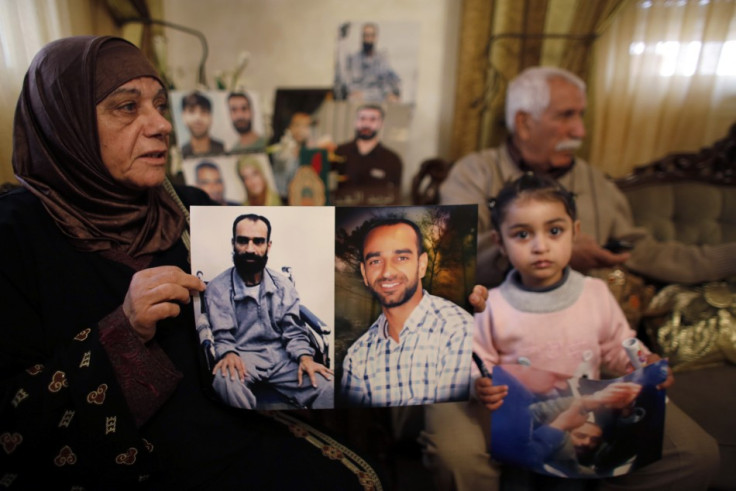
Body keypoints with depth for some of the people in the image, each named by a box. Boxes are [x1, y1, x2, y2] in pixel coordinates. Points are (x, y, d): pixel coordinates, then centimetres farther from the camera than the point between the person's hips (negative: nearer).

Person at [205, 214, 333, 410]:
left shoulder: (283, 285, 6)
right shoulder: (218, 288, -3)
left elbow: (294, 331, 3)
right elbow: (222, 337, -5)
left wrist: (304, 357, -18)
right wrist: (229, 354, -29)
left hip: (281, 356, 2)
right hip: (243, 357, -2)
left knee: (326, 385, -25)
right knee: (225, 379, -38)